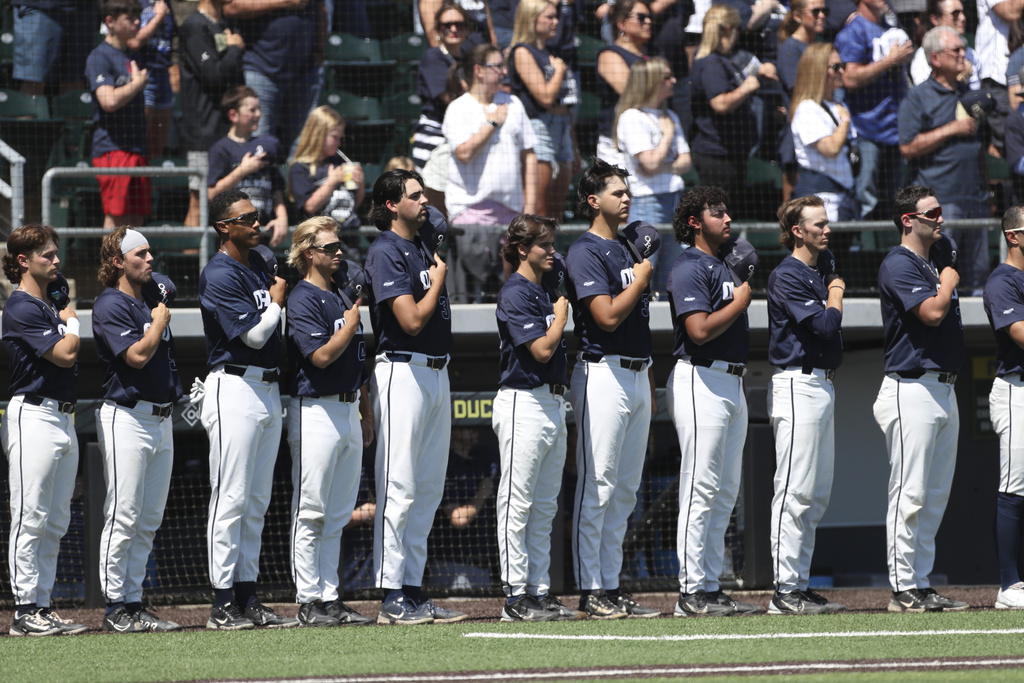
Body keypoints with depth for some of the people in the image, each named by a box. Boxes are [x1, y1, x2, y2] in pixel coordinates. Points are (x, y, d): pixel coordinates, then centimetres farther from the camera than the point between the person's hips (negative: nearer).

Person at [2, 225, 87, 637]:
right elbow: (64, 354, -16)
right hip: (34, 416, -10)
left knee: (56, 523, 9)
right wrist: (71, 323, 0)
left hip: (63, 416, 10)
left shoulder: (49, 306, 19)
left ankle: (42, 606, 12)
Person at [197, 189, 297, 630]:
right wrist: (277, 299, -3)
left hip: (268, 390, 9)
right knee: (231, 498, -8)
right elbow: (254, 334, -17)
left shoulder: (259, 263, 14)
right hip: (234, 389, -9)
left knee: (257, 502, 10)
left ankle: (248, 598, 15)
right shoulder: (219, 276, -14)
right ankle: (222, 605, -7)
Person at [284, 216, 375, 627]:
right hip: (315, 411, -9)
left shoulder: (343, 298, 17)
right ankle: (309, 601, -2)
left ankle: (329, 597, 13)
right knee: (311, 512, -5)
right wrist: (353, 321, -15)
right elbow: (321, 355, -20)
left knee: (338, 515, 9)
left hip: (347, 410, 9)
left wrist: (366, 414, 20)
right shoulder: (303, 300, -10)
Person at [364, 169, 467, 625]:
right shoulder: (385, 253, -10)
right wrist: (438, 281, -5)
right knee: (400, 489, -9)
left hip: (436, 373, 9)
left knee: (428, 489, 9)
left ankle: (414, 590, 13)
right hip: (403, 371, -9)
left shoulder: (423, 250, 18)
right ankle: (392, 599, -9)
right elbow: (412, 319, -18)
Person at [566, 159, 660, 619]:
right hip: (603, 373, -9)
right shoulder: (586, 253, -9)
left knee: (625, 490, 9)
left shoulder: (627, 250, 18)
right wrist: (642, 277, -9)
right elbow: (608, 315, -19)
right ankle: (590, 591, -7)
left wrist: (649, 381, 18)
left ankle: (612, 586, 12)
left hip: (637, 373, 9)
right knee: (598, 485, -8)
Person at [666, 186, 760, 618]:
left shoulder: (722, 267, 20)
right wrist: (740, 301, -11)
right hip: (700, 380, -10)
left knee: (725, 493, 10)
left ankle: (711, 586, 13)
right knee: (701, 491, -10)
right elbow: (700, 330, -21)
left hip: (732, 383, 10)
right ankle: (692, 593, -9)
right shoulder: (690, 269, -10)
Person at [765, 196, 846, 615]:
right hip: (797, 387, -10)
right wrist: (836, 292, -4)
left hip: (822, 386, 10)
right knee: (796, 491, -11)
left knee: (817, 494, 10)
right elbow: (824, 325, -18)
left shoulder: (818, 274, 19)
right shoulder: (787, 276, -10)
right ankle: (786, 592, -12)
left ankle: (800, 585, 14)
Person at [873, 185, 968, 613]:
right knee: (910, 494, -9)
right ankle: (903, 589, -8)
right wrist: (948, 284, -5)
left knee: (935, 496, 10)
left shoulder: (933, 267, 20)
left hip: (944, 391, 10)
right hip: (912, 389, -10)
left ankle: (922, 585, 13)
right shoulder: (898, 265, -9)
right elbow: (931, 313, -20)